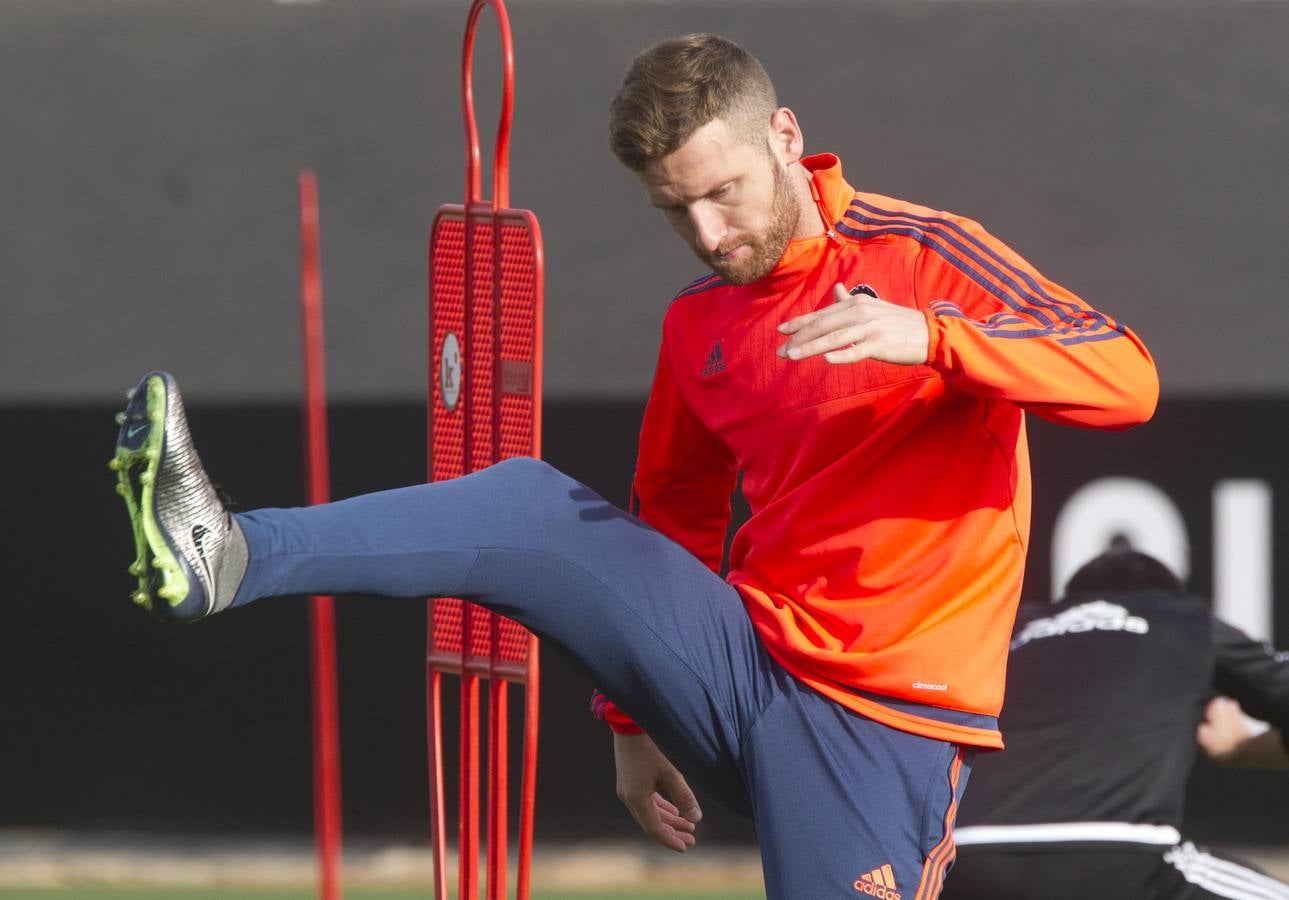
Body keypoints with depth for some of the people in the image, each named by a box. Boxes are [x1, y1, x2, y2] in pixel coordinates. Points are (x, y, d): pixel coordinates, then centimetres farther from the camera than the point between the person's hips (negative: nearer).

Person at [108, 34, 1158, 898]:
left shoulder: (922, 256, -8)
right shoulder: (699, 323, 13)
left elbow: (1128, 380, -21)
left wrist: (931, 337, -35)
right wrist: (633, 716, 25)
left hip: (881, 724, -5)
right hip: (737, 668, 5)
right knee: (533, 509, -14)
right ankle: (225, 559, -29)